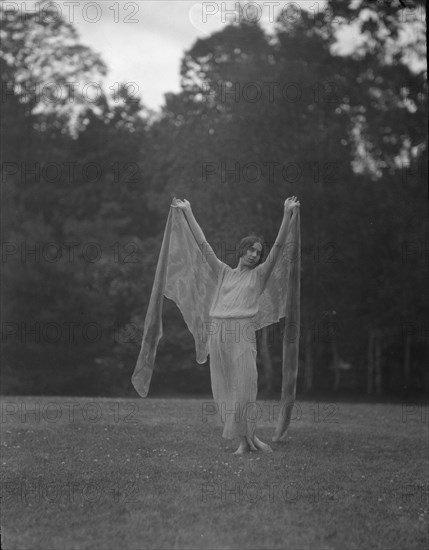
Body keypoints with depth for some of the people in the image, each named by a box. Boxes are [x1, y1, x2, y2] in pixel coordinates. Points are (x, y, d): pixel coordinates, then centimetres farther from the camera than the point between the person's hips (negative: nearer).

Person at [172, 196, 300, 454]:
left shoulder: (259, 274, 11)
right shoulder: (224, 272, 18)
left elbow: (278, 247, 1)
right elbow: (203, 244, 20)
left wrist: (287, 214, -7)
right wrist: (188, 212, 21)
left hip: (243, 332, -3)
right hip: (218, 332, 3)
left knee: (244, 387, -9)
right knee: (225, 390, 1)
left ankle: (250, 435, 2)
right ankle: (244, 440, 5)